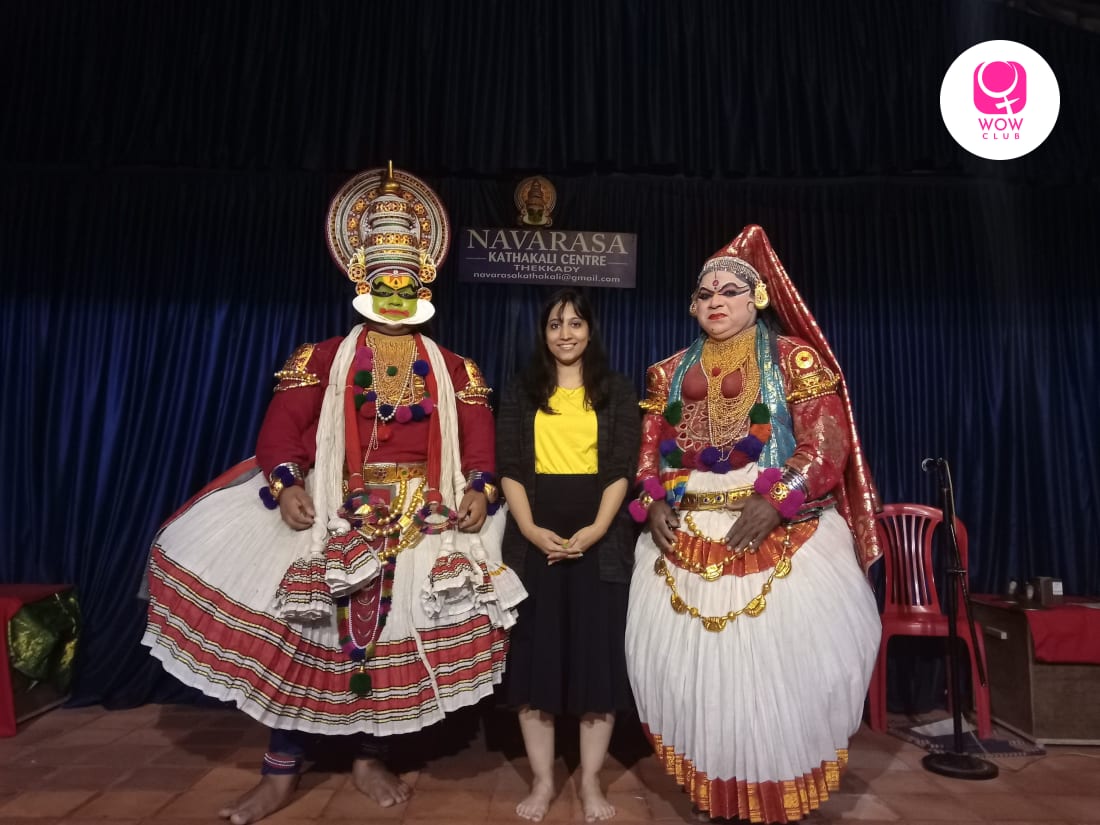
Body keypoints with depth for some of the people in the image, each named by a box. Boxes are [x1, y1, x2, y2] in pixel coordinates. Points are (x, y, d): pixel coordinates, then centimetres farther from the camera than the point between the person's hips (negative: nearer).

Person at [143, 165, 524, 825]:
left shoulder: (453, 369, 8)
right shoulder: (324, 358, 7)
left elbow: (478, 438, 1)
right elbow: (283, 423, -3)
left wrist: (481, 490, -17)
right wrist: (285, 483, -19)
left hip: (424, 518, 1)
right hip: (334, 511, 0)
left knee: (395, 635, 5)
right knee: (300, 628, 0)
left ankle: (370, 759, 26)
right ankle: (282, 772, 18)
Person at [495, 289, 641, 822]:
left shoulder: (616, 391, 7)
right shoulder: (522, 392, 9)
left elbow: (622, 469, -1)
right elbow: (508, 468, 2)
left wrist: (595, 529, -14)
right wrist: (531, 529, -12)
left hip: (600, 539, 0)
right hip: (535, 539, 1)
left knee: (597, 653, 4)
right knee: (535, 653, 5)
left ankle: (590, 782, 19)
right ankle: (542, 780, 20)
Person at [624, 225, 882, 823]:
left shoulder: (793, 357, 1)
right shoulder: (669, 373, 13)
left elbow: (828, 443, -7)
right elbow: (649, 451, 12)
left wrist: (776, 503, -20)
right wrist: (653, 503, -6)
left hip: (781, 538, -3)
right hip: (685, 541, 4)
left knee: (780, 662, -1)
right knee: (693, 662, 6)